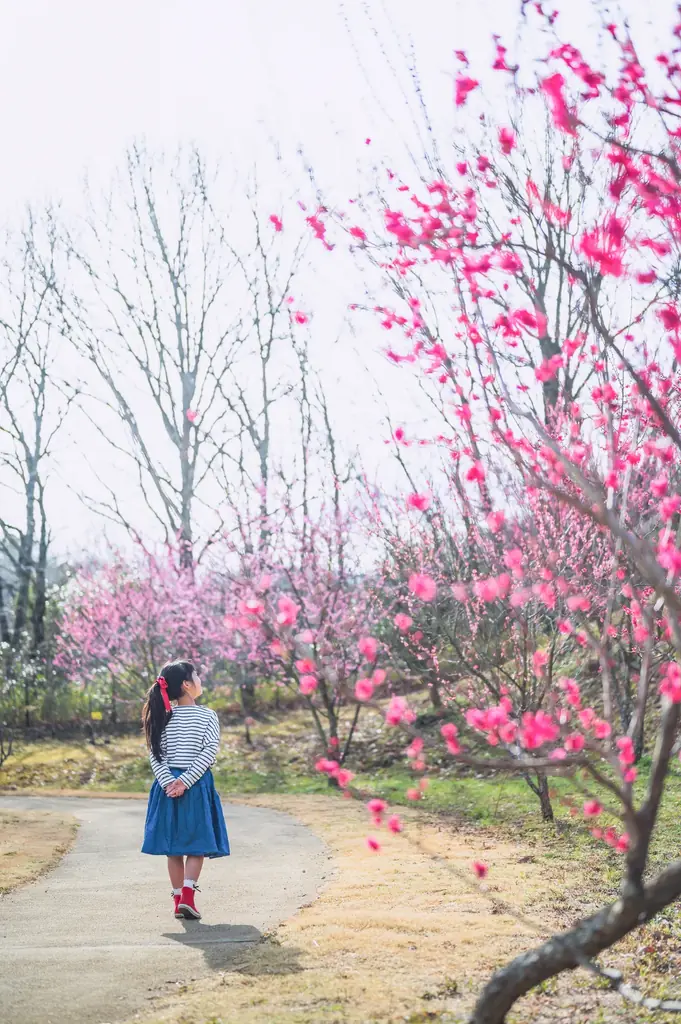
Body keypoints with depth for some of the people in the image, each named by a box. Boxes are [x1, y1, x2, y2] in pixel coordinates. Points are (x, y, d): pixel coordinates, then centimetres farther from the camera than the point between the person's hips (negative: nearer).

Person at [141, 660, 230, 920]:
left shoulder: (163, 717, 4)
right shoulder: (208, 716, -4)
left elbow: (155, 754, -3)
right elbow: (208, 752, -12)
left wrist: (170, 782, -8)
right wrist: (185, 782, -14)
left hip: (168, 785, 3)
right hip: (197, 787, -3)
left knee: (173, 847, 8)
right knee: (196, 844, 3)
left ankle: (179, 900, 9)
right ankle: (187, 896, -11)